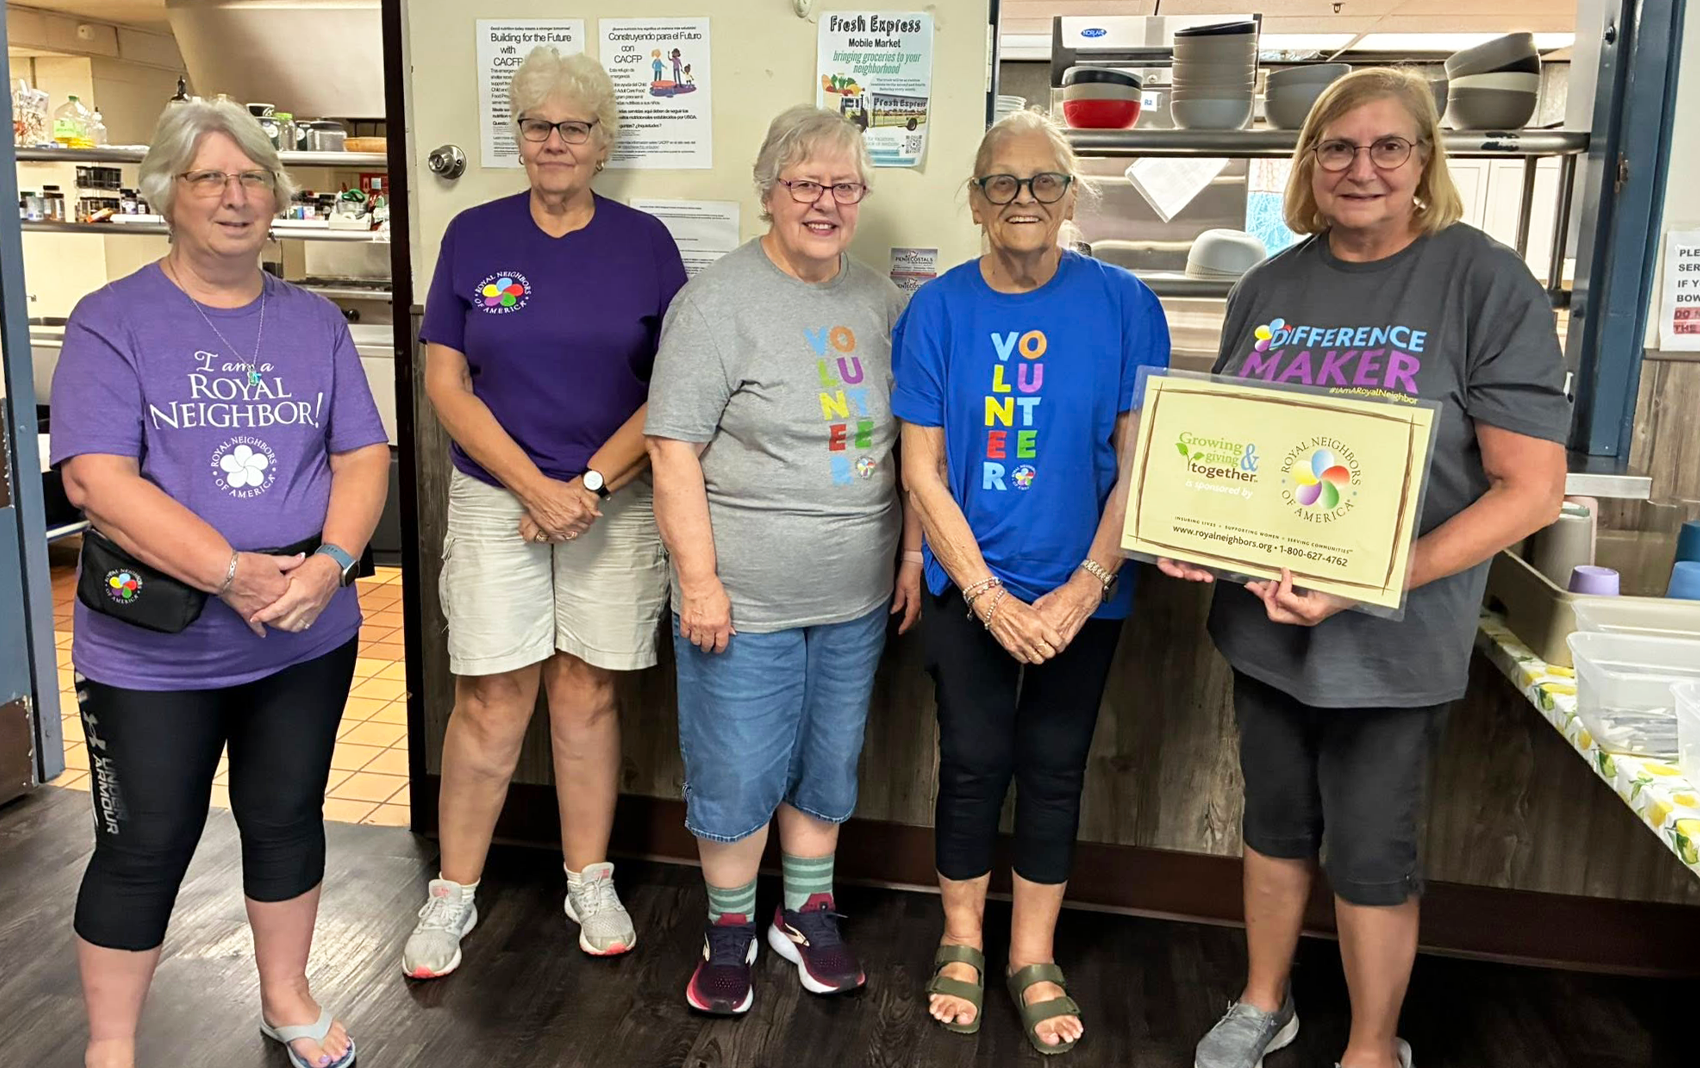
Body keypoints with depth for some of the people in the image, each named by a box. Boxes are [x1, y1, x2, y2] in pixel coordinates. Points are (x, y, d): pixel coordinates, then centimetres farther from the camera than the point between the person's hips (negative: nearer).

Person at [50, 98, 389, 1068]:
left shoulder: (316, 322, 6)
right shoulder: (113, 321, -6)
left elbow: (365, 457, 1)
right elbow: (98, 480, -16)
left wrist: (329, 564, -17)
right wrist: (235, 574, -24)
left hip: (310, 638, 4)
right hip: (153, 649, -3)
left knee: (288, 817, 16)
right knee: (146, 845, 8)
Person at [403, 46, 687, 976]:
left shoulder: (644, 242, 2)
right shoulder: (473, 236, 3)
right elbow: (445, 383, -1)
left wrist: (592, 482, -12)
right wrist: (536, 486, -12)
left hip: (615, 504, 0)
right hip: (496, 497, 0)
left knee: (587, 693, 9)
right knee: (489, 701, 2)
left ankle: (590, 884, 24)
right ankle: (453, 893, 18)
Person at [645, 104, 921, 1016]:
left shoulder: (881, 302, 7)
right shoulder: (719, 301, -10)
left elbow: (913, 443, 13)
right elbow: (675, 450, -13)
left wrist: (913, 554, 9)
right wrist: (699, 579, -17)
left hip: (857, 597, 5)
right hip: (746, 598, -5)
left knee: (829, 762, 17)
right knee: (736, 772, 7)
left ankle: (807, 914, 37)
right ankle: (729, 927, 29)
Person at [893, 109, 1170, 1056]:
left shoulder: (1123, 305, -6)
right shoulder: (940, 310, -6)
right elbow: (923, 470, -6)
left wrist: (1086, 586, -13)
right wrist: (989, 596, -12)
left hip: (1082, 595, 1)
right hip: (969, 590, 0)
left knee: (1055, 769, 11)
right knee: (974, 763, 9)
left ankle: (1034, 957, 30)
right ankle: (962, 943, 31)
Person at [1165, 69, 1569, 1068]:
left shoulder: (1488, 283, -11)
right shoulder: (1269, 286, 4)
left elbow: (1530, 489, -15)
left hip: (1391, 640, -4)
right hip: (1263, 621, 4)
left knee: (1371, 851, 10)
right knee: (1277, 822, 20)